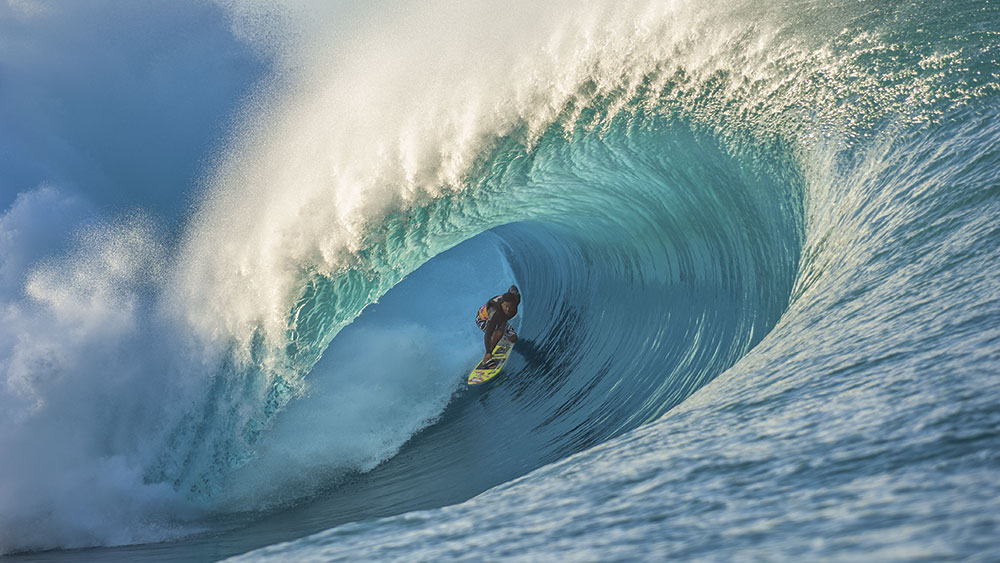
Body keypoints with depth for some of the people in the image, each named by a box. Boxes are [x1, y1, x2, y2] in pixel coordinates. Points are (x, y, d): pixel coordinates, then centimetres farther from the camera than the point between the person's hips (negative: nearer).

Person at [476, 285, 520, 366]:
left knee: (513, 339, 7)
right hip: (483, 320, -6)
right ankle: (488, 357, -19)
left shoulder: (516, 297, -33)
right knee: (498, 332, -35)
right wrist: (488, 352, -60)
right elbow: (488, 334, -51)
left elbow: (513, 287, -8)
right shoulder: (495, 312, -49)